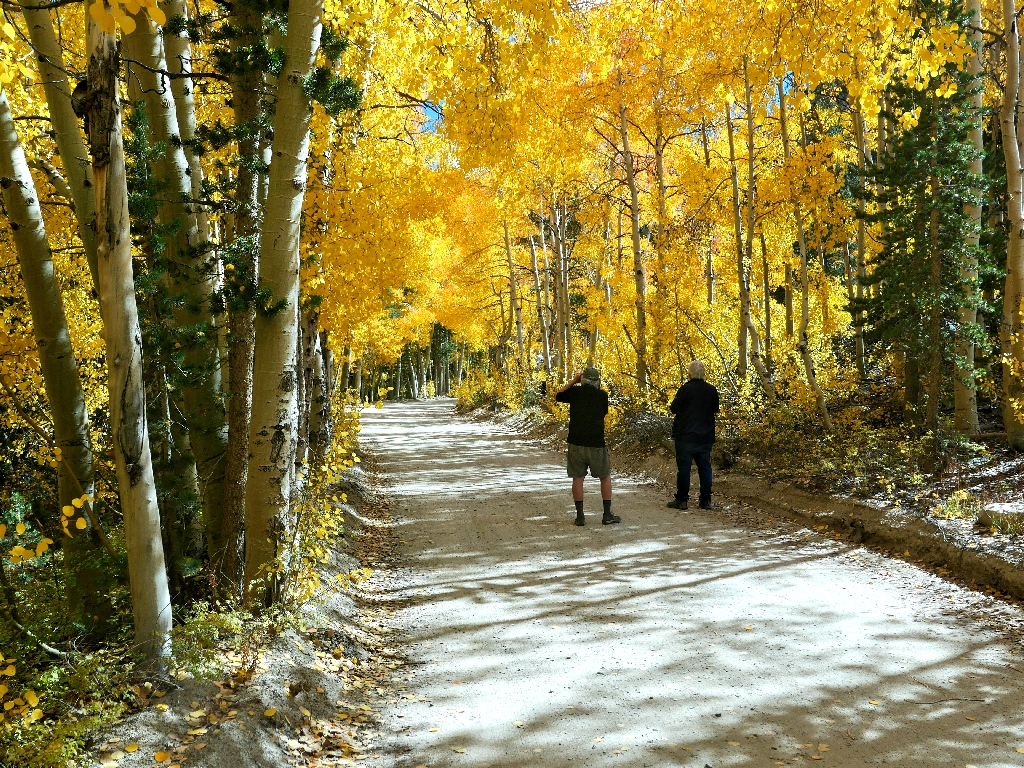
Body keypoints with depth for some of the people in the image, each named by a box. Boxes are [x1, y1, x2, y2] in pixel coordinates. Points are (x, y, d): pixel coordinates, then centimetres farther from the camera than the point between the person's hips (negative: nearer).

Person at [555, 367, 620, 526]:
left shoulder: (575, 391, -1)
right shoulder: (602, 395, -1)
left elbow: (558, 396, 17)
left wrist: (573, 381, 20)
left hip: (576, 443, 1)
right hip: (596, 444, -1)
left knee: (578, 478, 8)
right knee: (605, 477, 13)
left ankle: (580, 516, 7)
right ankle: (607, 515, 12)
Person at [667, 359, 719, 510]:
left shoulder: (685, 389, -15)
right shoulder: (712, 390, 2)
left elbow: (674, 408, -10)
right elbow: (715, 409, 15)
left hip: (686, 435, -5)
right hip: (706, 436, 5)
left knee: (684, 467, 1)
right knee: (704, 467, 10)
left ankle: (682, 499, 2)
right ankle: (706, 500, 12)